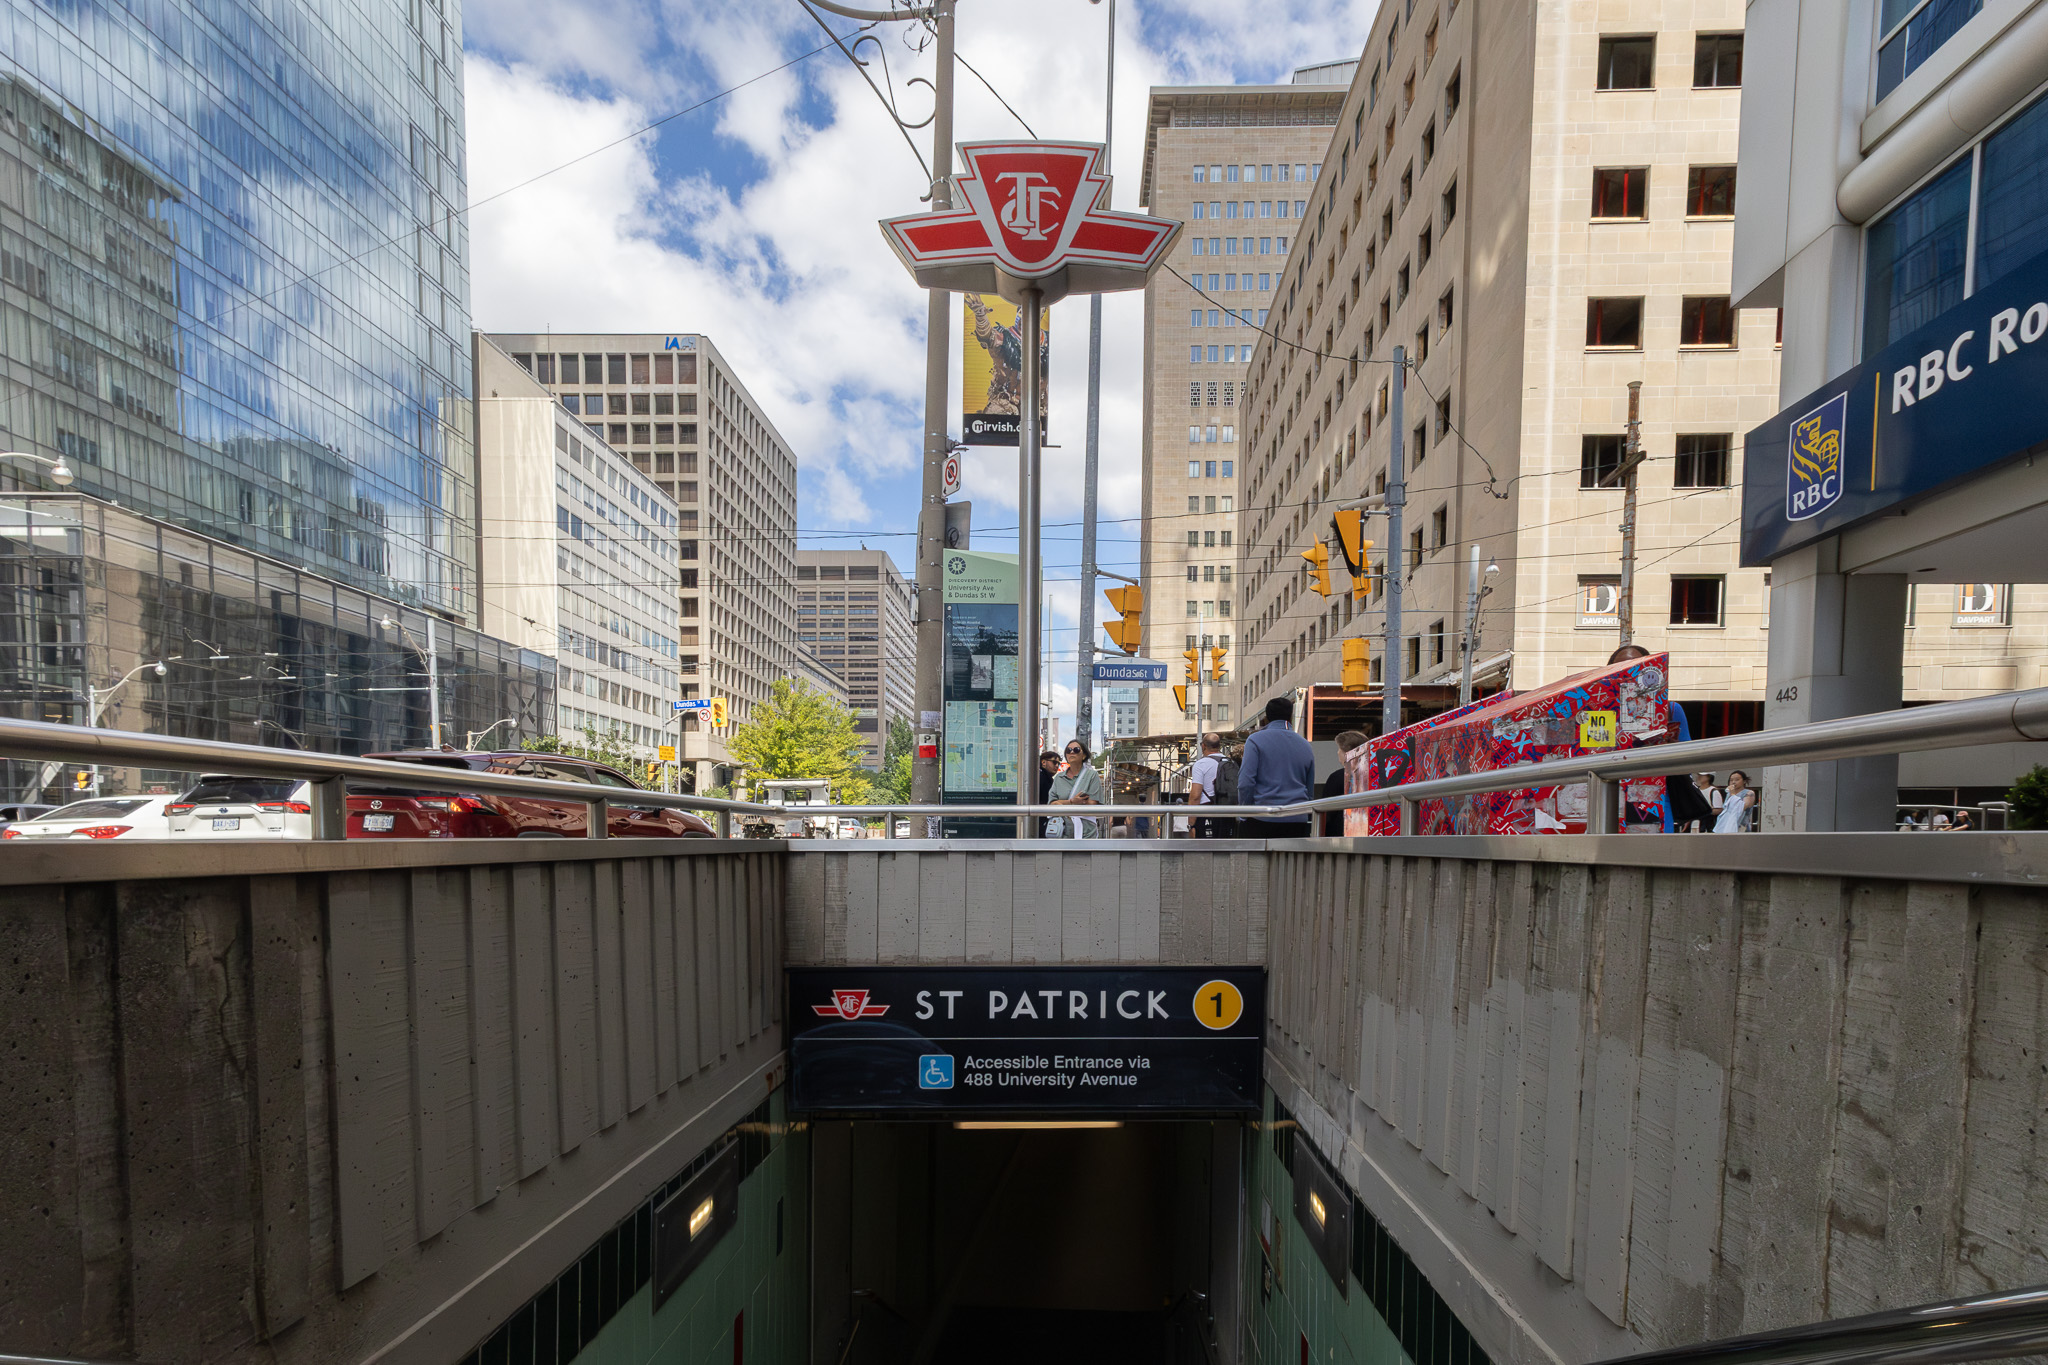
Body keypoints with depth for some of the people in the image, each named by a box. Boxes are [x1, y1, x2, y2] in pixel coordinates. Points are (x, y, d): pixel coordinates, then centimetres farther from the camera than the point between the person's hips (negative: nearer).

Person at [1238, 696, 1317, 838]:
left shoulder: (1256, 740, -1)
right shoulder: (1305, 745, 13)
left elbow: (1245, 783, -10)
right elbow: (1311, 789, 17)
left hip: (1262, 820, -4)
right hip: (1297, 821, 4)